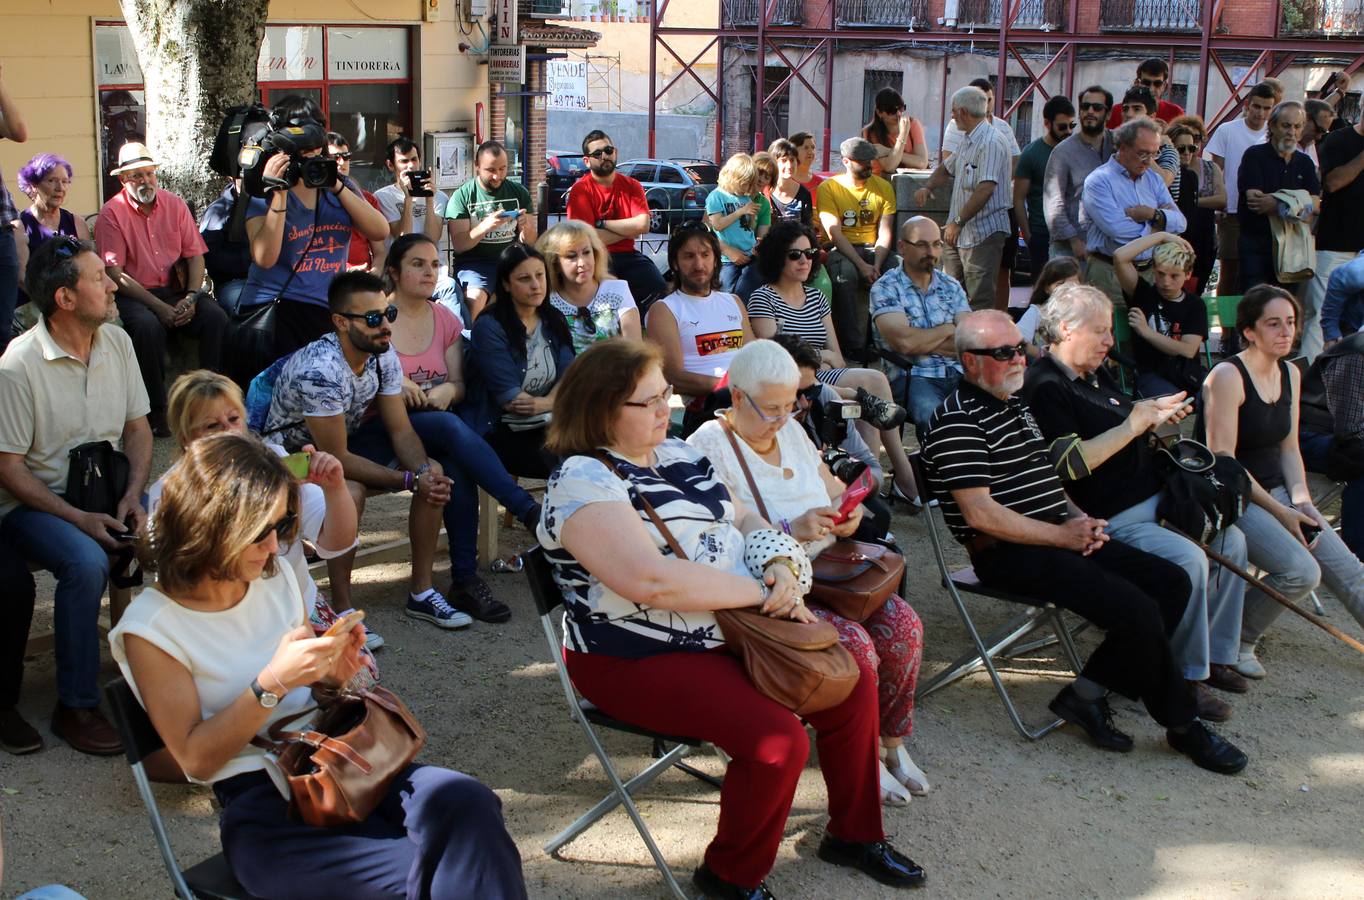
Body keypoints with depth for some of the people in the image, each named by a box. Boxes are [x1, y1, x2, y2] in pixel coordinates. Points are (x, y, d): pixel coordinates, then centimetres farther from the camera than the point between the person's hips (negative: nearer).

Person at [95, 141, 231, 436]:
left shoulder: (174, 205, 8)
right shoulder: (112, 213, -5)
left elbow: (195, 255, 6)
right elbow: (115, 274, -10)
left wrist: (190, 298, -12)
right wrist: (159, 306, -18)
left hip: (175, 288, 4)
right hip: (133, 294, -4)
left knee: (216, 317, -23)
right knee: (148, 325, -35)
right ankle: (156, 408, -24)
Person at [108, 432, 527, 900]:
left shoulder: (277, 577, 11)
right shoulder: (151, 628, -5)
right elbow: (196, 758, -8)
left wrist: (331, 676, -1)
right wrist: (272, 684, -20)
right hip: (261, 806, -5)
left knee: (468, 804, -28)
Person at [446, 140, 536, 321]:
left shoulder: (519, 192, 10)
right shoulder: (463, 195, 1)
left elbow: (529, 242, 9)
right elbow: (458, 245, -5)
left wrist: (526, 228, -15)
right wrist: (485, 226, -22)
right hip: (475, 262, -3)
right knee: (475, 298, -33)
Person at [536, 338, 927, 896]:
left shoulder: (678, 454, 9)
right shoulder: (583, 482, -19)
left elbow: (745, 520, 15)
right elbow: (650, 580, -31)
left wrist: (779, 566, -9)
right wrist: (759, 591, -23)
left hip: (732, 629, 9)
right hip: (641, 659, -9)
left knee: (854, 689, 4)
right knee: (777, 741, -25)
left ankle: (854, 835, 25)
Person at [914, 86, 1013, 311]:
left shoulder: (991, 143, -15)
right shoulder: (967, 142, 17)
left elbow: (985, 189, -24)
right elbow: (946, 168, 32)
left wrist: (959, 221, -24)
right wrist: (928, 187, 11)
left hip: (983, 233, -10)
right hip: (959, 233, 10)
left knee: (980, 302, -8)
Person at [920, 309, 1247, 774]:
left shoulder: (1015, 403, 17)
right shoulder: (959, 421, -14)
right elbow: (981, 514, -21)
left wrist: (1080, 519, 6)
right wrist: (1063, 535, -14)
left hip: (1059, 536, 10)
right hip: (1010, 556, -10)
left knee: (1171, 582, 0)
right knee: (1136, 609, -22)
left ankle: (1088, 692, 0)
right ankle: (1182, 723, -1)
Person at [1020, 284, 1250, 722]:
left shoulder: (1096, 374, 16)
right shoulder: (1044, 386, -15)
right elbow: (1069, 464, -25)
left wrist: (1156, 415, 8)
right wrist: (1133, 425, -20)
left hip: (1152, 501, 11)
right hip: (1110, 521, -11)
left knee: (1230, 540, 4)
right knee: (1188, 560, -27)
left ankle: (1216, 656, 13)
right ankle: (1188, 677, -12)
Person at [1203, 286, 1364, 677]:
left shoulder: (1290, 373, 10)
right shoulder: (1227, 376, -15)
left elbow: (1289, 447, 14)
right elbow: (1223, 460, -18)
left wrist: (1302, 500, -2)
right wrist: (1278, 511, -17)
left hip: (1277, 490, 8)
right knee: (1301, 571, -25)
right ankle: (1233, 641, -4)